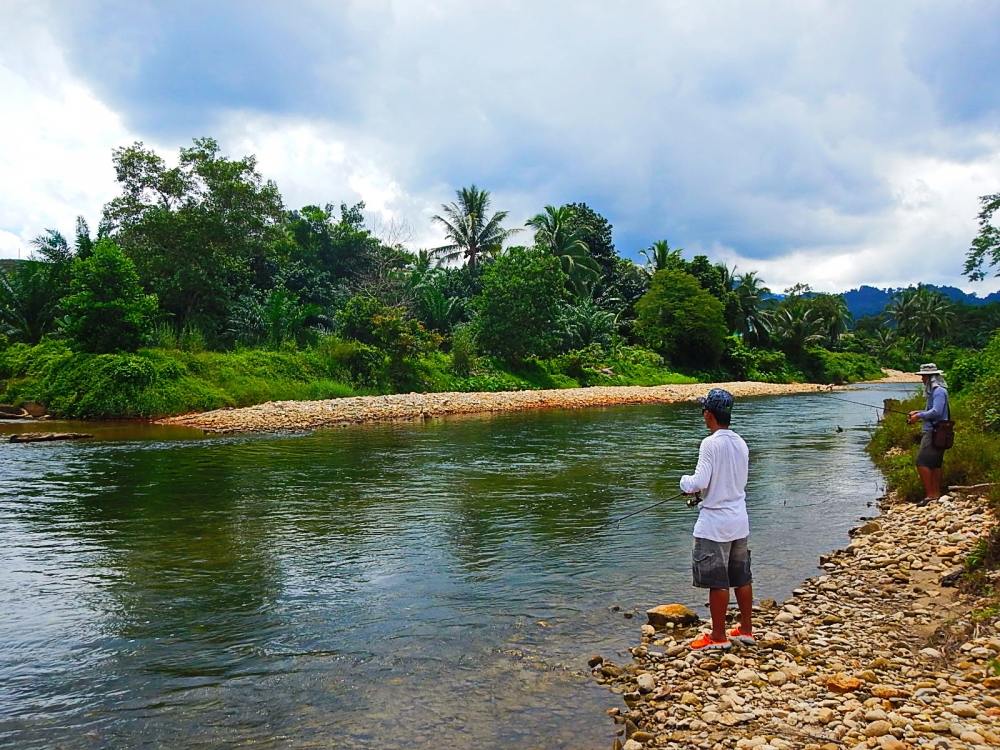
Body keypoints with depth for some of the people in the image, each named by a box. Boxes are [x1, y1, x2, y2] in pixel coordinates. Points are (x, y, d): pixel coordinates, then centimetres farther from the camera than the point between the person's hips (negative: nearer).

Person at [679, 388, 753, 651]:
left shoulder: (710, 444, -18)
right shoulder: (740, 443, 6)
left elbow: (699, 482, -22)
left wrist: (685, 481, 0)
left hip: (715, 523, -8)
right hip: (740, 521, 8)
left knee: (717, 582, 2)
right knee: (742, 578, 15)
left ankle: (718, 636, 11)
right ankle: (746, 630, 25)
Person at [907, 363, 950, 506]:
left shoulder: (939, 391, -14)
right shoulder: (933, 390, 18)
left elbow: (936, 412, -22)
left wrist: (919, 416, -13)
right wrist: (918, 413, 13)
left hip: (934, 433, -11)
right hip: (932, 431, 11)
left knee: (922, 462, -14)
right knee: (935, 464, 12)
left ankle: (930, 494, -13)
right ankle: (936, 494, 17)